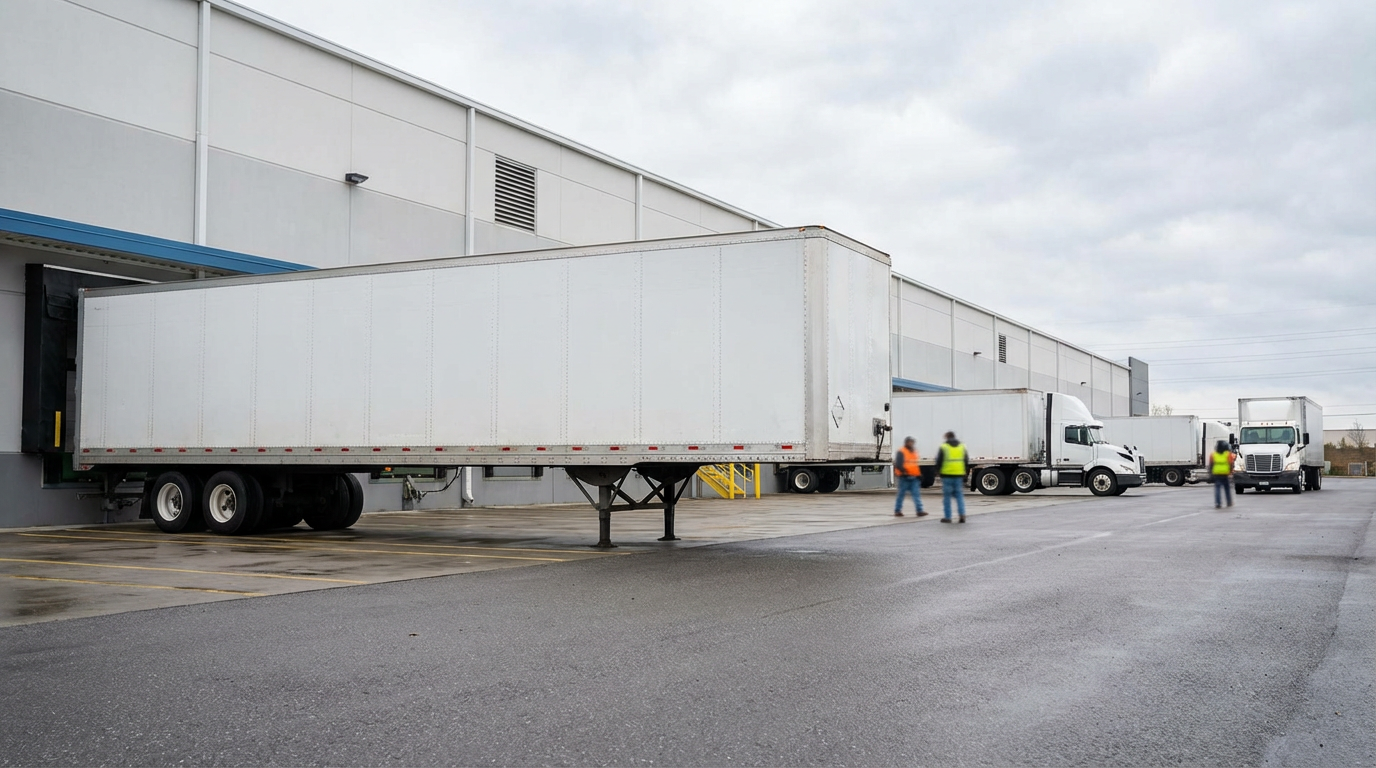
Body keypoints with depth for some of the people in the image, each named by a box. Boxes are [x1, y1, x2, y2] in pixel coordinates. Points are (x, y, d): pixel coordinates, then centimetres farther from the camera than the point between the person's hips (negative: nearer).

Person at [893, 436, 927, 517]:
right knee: (901, 494, 1)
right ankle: (897, 511, 11)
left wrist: (918, 474, 19)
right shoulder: (901, 452, -6)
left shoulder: (913, 452, 17)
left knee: (917, 494, -3)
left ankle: (919, 511, -6)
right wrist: (904, 470, -29)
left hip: (914, 477, 7)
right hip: (904, 477, -7)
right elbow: (898, 464, -16)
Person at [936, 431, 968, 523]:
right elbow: (966, 463, 13)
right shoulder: (962, 447, 10)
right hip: (959, 475, 3)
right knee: (959, 495, 9)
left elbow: (939, 462, -3)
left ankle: (947, 517, 4)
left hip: (947, 475, -3)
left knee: (947, 496, 3)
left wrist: (938, 470, 13)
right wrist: (966, 473, 19)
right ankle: (962, 514, -3)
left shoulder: (943, 447, -4)